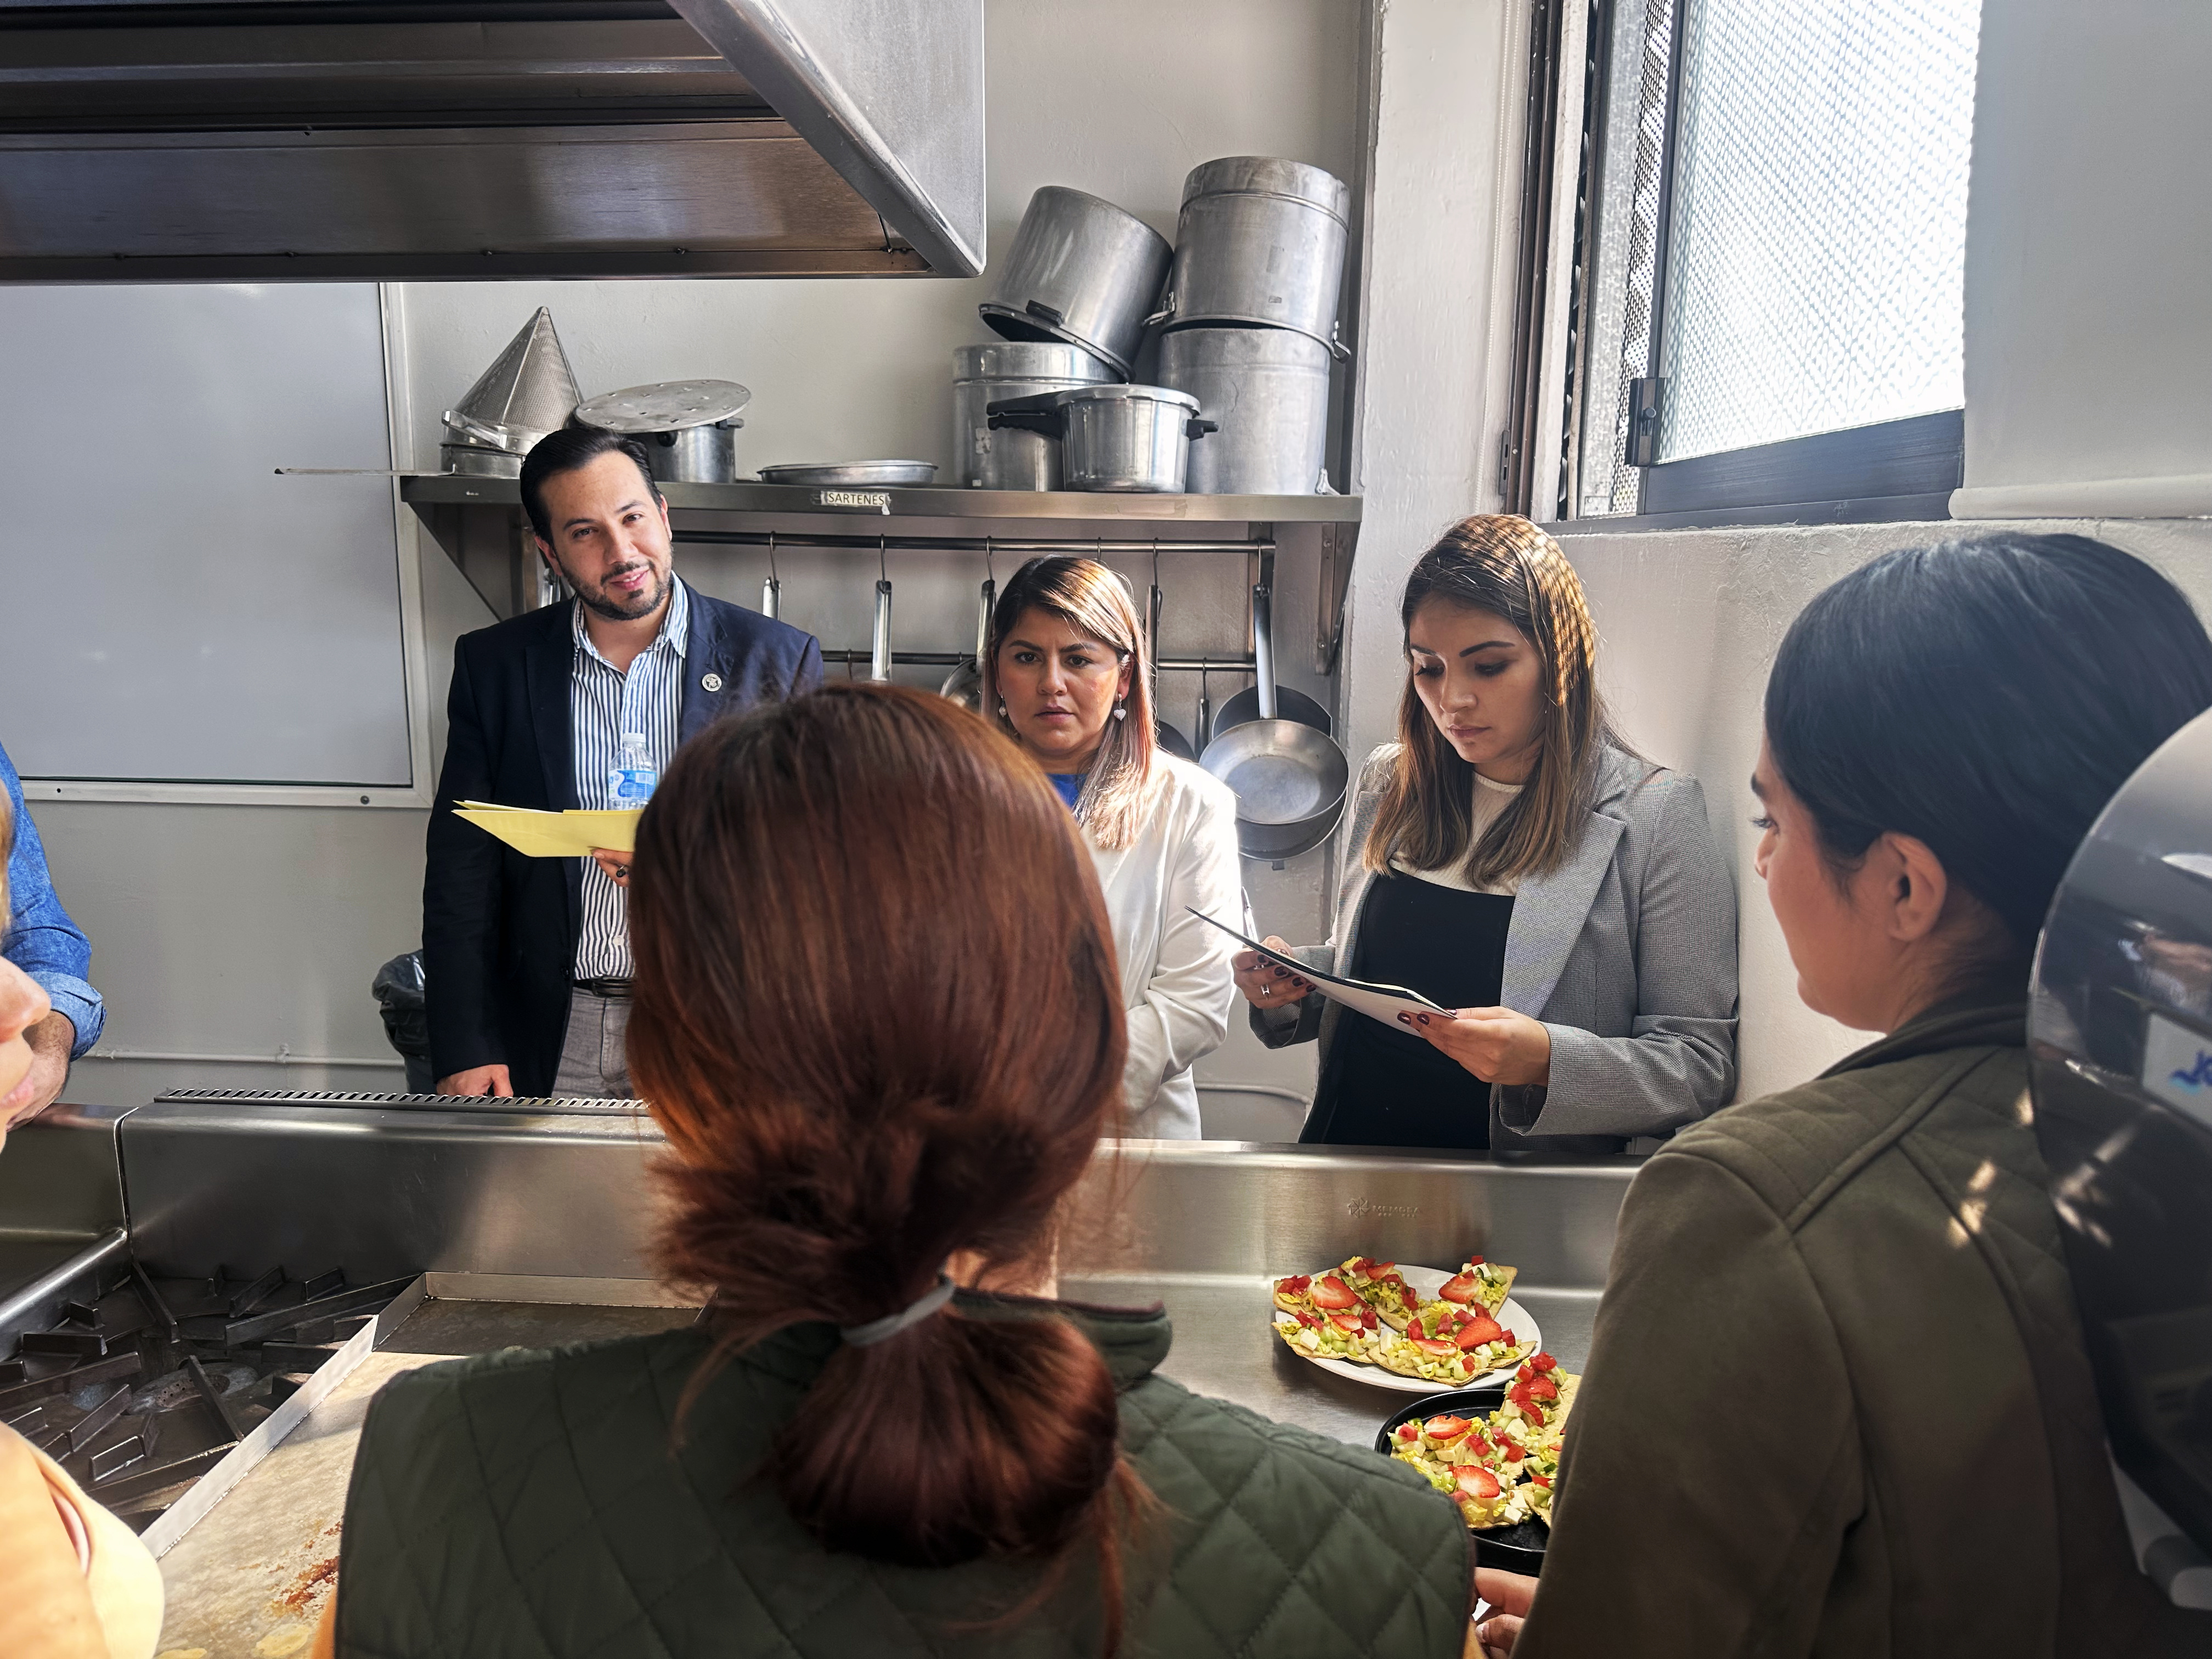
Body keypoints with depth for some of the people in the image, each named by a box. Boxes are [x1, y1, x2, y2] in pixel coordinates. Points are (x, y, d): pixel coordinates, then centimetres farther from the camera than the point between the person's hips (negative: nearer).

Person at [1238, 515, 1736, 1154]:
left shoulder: (1655, 817, -10)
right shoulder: (1389, 784, 6)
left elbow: (1705, 1064, -10)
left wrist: (1548, 1061, -26)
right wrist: (1292, 980, -3)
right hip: (1348, 1150, 3)